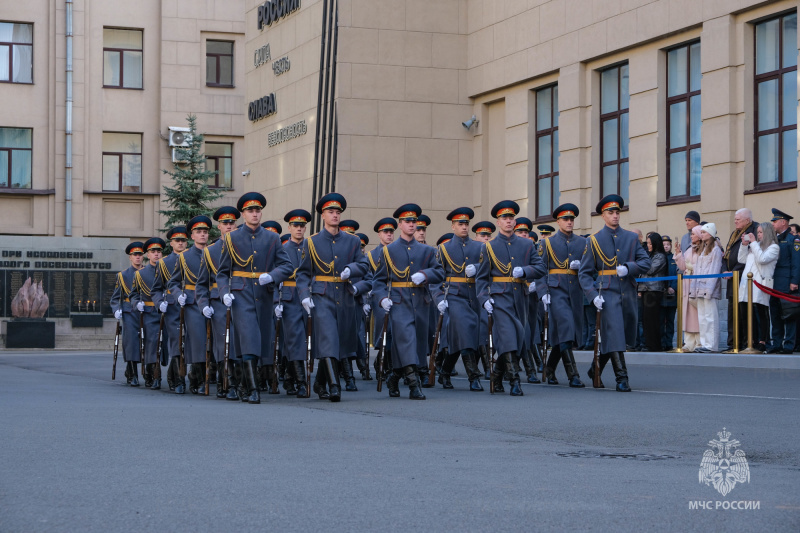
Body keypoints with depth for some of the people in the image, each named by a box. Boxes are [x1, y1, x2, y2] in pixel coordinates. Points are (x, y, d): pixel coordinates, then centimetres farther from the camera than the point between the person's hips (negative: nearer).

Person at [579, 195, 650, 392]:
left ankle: (596, 368, 30)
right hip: (608, 293, -4)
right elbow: (584, 272, 1)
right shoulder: (594, 240, 2)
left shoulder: (631, 238, 9)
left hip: (628, 293, 4)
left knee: (626, 336, 11)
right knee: (614, 334, -13)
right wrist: (593, 295, -13)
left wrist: (628, 268, -17)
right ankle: (621, 379, -11)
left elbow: (645, 263, 3)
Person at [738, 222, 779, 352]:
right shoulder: (755, 246, 24)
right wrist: (744, 244, 12)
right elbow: (742, 260, 22)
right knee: (746, 313, 5)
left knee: (761, 314, -8)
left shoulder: (773, 247, 2)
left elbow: (762, 259, -14)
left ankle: (762, 342, -7)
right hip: (746, 282, 7)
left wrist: (753, 243, -7)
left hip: (760, 285, -7)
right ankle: (751, 342, 11)